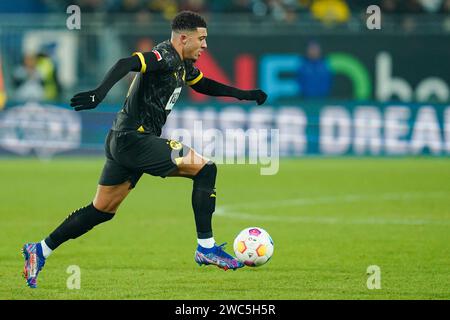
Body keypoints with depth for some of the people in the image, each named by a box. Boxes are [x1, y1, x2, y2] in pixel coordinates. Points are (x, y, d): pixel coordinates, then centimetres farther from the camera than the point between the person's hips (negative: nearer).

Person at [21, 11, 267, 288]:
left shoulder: (184, 64, 16)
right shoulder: (166, 57, -14)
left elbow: (204, 85, 34)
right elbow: (126, 64, -28)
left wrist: (243, 94, 26)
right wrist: (101, 92, -42)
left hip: (123, 142, 10)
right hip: (135, 139, -10)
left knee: (102, 210, 15)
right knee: (206, 169, -11)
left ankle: (40, 251, 19)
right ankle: (206, 248, -8)